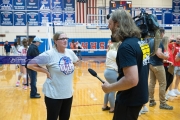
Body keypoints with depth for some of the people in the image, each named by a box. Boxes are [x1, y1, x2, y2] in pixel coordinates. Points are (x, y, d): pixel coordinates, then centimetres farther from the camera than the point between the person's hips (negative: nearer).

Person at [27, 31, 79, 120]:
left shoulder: (70, 52, 1)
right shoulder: (49, 54, -17)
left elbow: (76, 62, 23)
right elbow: (30, 65, -18)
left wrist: (69, 68, 7)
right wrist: (46, 71, -16)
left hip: (68, 94, 6)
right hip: (53, 95, -6)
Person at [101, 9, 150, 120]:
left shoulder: (126, 46, -24)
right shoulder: (141, 42, 4)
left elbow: (131, 80, -31)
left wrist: (109, 88, -18)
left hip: (129, 100, -8)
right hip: (140, 96, 9)